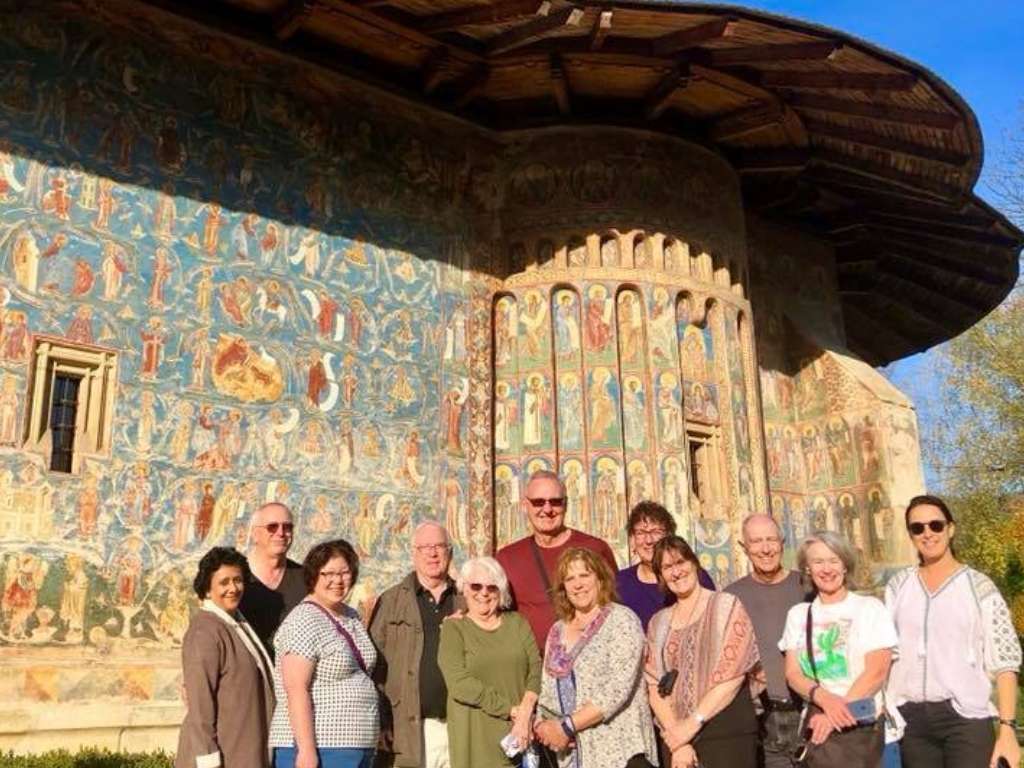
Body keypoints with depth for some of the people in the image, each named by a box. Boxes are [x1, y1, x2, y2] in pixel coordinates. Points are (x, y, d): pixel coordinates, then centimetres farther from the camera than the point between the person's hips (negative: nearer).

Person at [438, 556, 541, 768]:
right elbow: (459, 683, -10)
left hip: (522, 736, 3)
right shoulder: (453, 629, 3)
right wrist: (512, 710, -12)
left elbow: (536, 671, 4)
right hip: (475, 738, -2)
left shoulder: (518, 623, 13)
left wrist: (525, 714, -12)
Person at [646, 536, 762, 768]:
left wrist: (692, 724, -14)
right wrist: (677, 742, -11)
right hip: (676, 737, 4)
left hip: (728, 735, -3)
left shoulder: (727, 606, -2)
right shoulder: (658, 623, 10)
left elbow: (732, 675, -11)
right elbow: (654, 686, 2)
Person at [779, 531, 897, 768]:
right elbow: (792, 673, 4)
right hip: (815, 724, 3)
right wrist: (823, 697, -16)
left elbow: (876, 672, -7)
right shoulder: (798, 614, 10)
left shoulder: (869, 608, 1)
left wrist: (835, 713, -13)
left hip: (859, 725, -3)